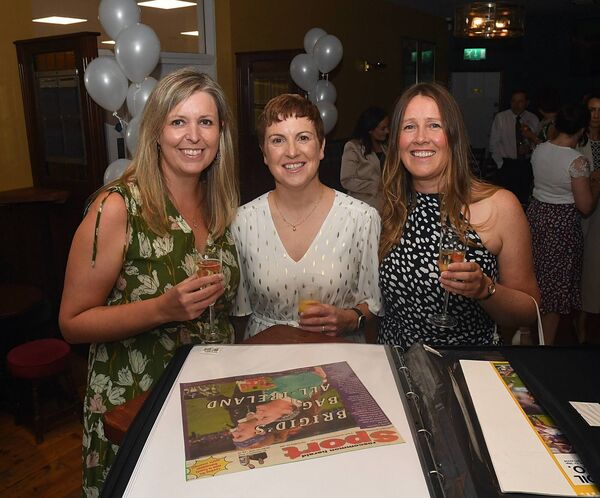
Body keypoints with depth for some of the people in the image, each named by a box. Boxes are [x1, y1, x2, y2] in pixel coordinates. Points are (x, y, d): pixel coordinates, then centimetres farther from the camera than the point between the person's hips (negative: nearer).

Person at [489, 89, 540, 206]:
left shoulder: (533, 119, 7)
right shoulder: (500, 117, 2)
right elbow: (494, 143, 3)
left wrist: (530, 147, -11)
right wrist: (501, 163, -2)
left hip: (526, 165, 2)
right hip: (507, 165, -2)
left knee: (524, 199, 0)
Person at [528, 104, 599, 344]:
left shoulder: (538, 150, -3)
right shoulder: (578, 161, -21)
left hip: (536, 214, 6)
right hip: (563, 223, -6)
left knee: (530, 278, 19)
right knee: (555, 283, 8)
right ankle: (546, 343, 19)